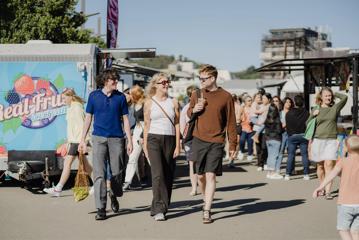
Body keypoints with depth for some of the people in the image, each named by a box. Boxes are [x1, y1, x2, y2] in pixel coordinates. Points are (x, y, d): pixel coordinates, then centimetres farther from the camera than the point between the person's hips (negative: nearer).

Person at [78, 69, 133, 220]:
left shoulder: (120, 97, 5)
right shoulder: (94, 96, 5)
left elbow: (125, 120, 7)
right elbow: (88, 118, 9)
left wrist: (130, 141, 2)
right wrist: (82, 140, 5)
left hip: (117, 139, 1)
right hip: (99, 138, -1)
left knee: (117, 172, 6)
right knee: (99, 174, -7)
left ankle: (115, 197, 34)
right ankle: (101, 208, -5)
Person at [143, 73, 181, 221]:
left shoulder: (173, 102, 8)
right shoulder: (149, 102, 5)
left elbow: (177, 124, 7)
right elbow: (146, 125, 7)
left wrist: (178, 145, 0)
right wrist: (145, 146, 3)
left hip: (170, 139, 2)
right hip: (154, 139, -2)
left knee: (168, 175, 2)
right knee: (158, 174, -14)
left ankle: (161, 207, 14)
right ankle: (158, 210, -14)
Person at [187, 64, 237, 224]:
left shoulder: (225, 96, -3)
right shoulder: (197, 94, 6)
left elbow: (231, 121, 1)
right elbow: (189, 113, 19)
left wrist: (233, 144, 0)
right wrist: (194, 110, -5)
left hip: (216, 142, -3)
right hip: (198, 140, 3)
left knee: (210, 175, -9)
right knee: (200, 175, 9)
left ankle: (206, 212, -5)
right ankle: (206, 201, 33)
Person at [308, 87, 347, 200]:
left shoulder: (335, 108, 5)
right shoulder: (316, 111, 8)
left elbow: (344, 97, -5)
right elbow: (308, 124, 13)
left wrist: (334, 94, 9)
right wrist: (313, 115, -3)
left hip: (331, 141, -1)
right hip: (318, 140, 2)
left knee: (329, 164, -14)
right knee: (320, 166, 8)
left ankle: (328, 191, -15)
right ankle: (323, 188, 24)